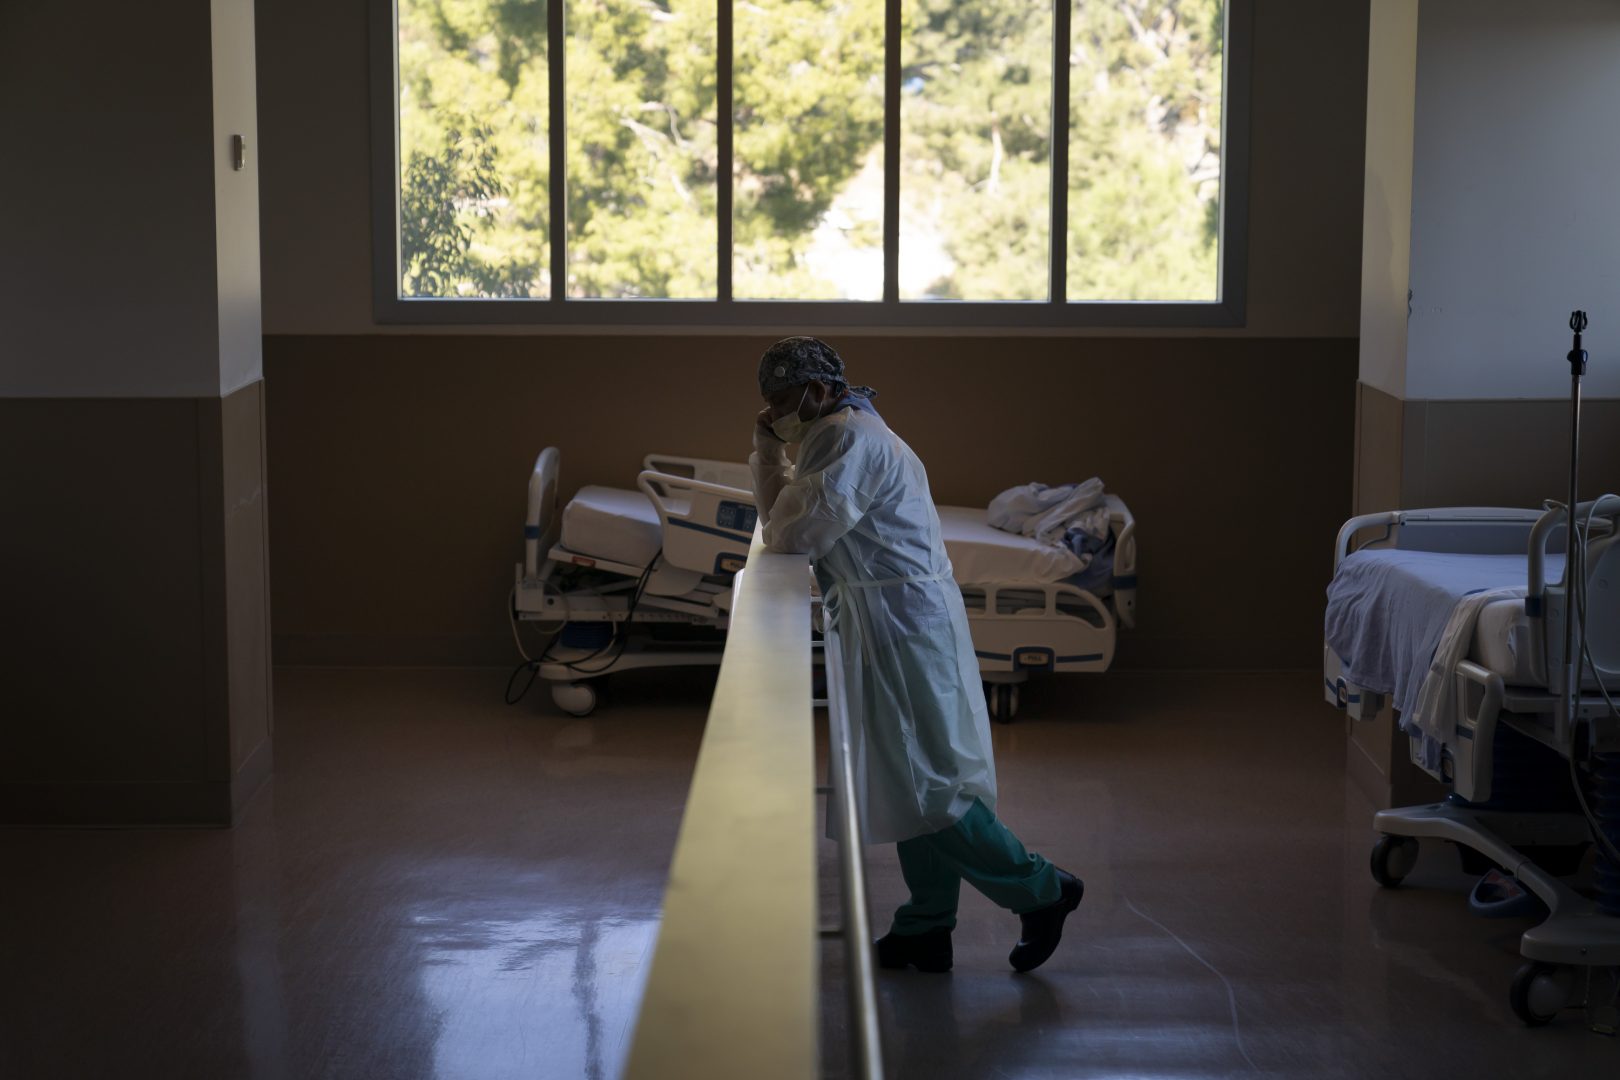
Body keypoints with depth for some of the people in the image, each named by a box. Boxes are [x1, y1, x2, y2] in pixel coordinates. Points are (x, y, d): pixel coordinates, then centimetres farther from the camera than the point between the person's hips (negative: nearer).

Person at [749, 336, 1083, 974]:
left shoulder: (850, 438, -14)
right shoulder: (833, 436, 20)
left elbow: (798, 533, -18)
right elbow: (782, 524, 19)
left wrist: (778, 523, 3)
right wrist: (767, 449, 9)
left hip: (904, 625, -11)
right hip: (883, 626, 11)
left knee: (923, 783, -8)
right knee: (914, 780, 12)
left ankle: (1040, 890, -1)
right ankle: (927, 930, 18)